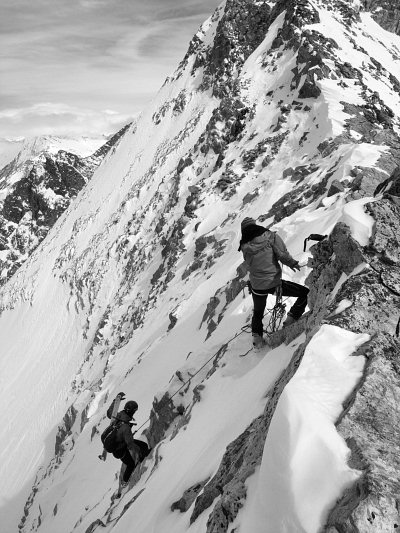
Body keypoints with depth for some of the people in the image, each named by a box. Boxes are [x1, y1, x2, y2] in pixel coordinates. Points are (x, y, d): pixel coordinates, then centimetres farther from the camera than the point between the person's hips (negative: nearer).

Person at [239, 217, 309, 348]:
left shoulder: (245, 247, -2)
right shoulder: (270, 236, -10)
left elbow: (249, 265, 8)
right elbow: (283, 254, -16)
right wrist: (292, 263, 2)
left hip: (257, 287, 4)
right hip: (274, 283, -4)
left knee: (258, 312, 29)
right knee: (305, 293, 11)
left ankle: (257, 338, 34)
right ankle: (290, 320, 7)